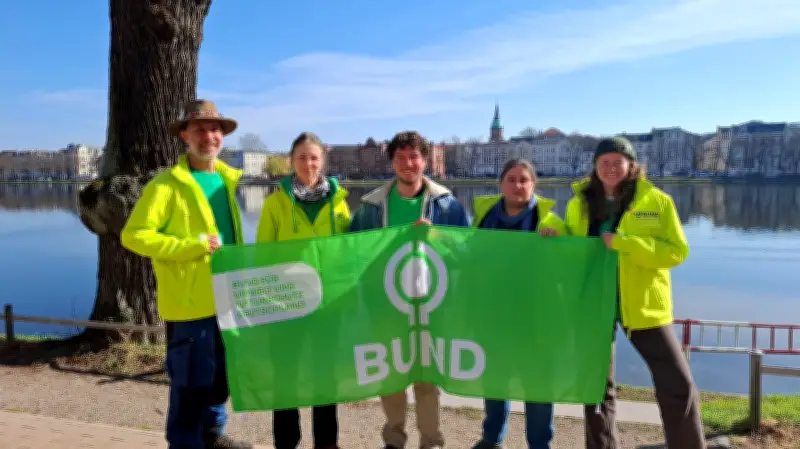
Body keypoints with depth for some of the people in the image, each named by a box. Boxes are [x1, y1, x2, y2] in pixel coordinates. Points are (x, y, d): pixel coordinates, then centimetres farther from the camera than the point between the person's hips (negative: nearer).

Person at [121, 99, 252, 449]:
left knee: (223, 375, 19)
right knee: (191, 383, 3)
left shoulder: (229, 179, 10)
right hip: (190, 301, -7)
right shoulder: (167, 184, -11)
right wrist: (193, 246, -21)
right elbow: (133, 235, -16)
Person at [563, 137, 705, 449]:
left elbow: (677, 251, -11)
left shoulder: (657, 202, -4)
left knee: (677, 384, 0)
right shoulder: (579, 204, 3)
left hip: (642, 304, -2)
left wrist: (624, 243, -22)